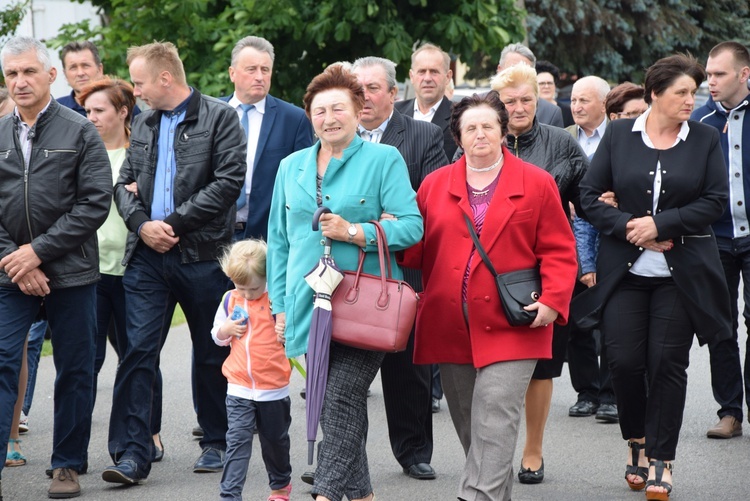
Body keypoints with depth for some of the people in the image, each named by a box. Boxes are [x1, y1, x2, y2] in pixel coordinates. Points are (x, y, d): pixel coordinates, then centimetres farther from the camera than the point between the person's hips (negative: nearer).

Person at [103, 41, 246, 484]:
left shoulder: (220, 118, -3)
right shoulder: (144, 124, 15)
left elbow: (228, 182, -12)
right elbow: (125, 182, 14)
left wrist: (175, 223, -14)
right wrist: (142, 224, -6)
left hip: (202, 255, -4)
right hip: (148, 256, 4)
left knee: (213, 355, 8)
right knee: (138, 351, -6)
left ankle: (217, 443, 23)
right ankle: (132, 454, -7)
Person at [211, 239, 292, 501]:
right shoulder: (230, 300, 2)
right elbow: (216, 335, 14)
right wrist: (226, 330, -7)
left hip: (273, 389, -1)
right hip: (239, 388, 1)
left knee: (275, 441, 17)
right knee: (237, 441, -9)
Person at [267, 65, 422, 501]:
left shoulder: (384, 159, 1)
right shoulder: (292, 167, 16)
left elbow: (412, 227, -6)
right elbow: (279, 241, 19)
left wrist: (354, 232, -16)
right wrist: (280, 306, 13)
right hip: (312, 307, 5)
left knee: (343, 399, -15)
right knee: (335, 404, 8)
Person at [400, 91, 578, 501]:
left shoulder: (536, 184, 4)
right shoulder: (434, 185, 13)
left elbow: (559, 251, 3)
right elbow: (416, 248, 12)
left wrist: (552, 301, -10)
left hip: (510, 328, -4)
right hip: (449, 328, 4)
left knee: (494, 426, -13)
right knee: (469, 428, 9)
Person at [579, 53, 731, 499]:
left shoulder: (705, 139, 2)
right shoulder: (619, 135, 3)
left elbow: (716, 200, -4)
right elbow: (591, 195, 2)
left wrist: (659, 224, -12)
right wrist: (628, 228, -12)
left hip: (682, 273, 0)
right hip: (626, 270, 1)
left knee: (668, 363, -2)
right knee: (624, 361, -2)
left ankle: (660, 461, 7)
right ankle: (637, 444, 22)